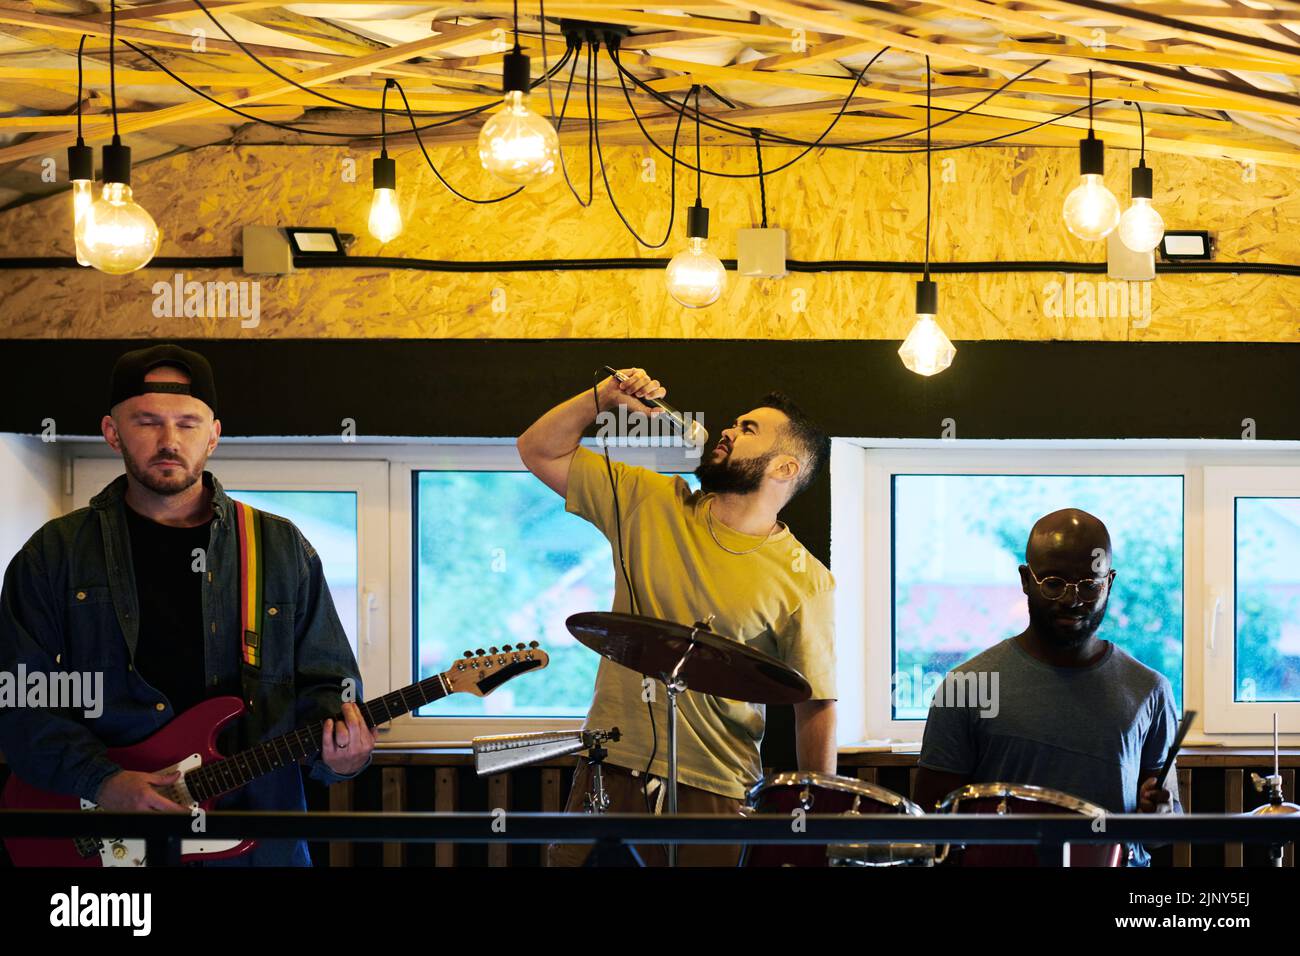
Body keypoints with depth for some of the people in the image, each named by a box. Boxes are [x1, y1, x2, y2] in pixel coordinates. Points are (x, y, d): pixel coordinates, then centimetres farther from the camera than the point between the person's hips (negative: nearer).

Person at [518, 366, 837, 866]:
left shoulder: (805, 581, -5)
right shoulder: (652, 504, 6)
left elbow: (816, 706, -4)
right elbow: (540, 450, 11)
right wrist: (601, 397, -3)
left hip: (713, 793, -3)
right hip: (610, 770, 3)